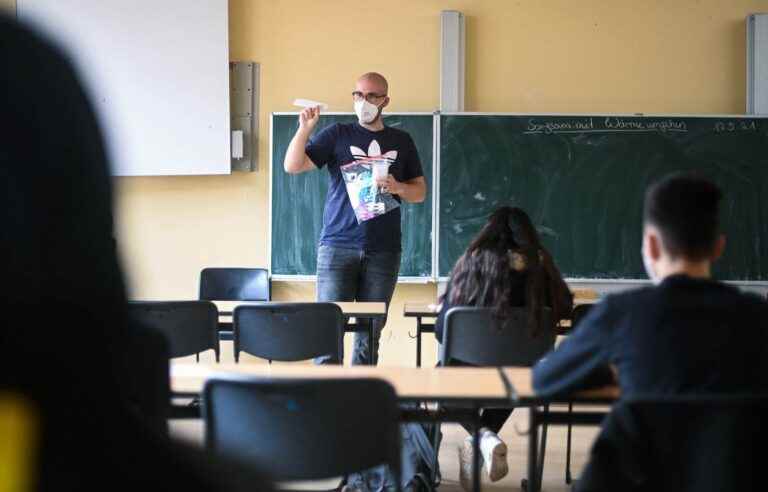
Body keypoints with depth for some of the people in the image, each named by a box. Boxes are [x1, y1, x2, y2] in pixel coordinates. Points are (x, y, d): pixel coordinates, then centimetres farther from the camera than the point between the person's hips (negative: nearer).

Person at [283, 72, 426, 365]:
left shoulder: (401, 142, 13)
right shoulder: (337, 135, 6)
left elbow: (420, 191, 15)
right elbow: (292, 166, -2)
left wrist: (399, 187, -5)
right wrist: (305, 128, -15)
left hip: (383, 250, 2)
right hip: (338, 246, -2)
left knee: (370, 331, 5)